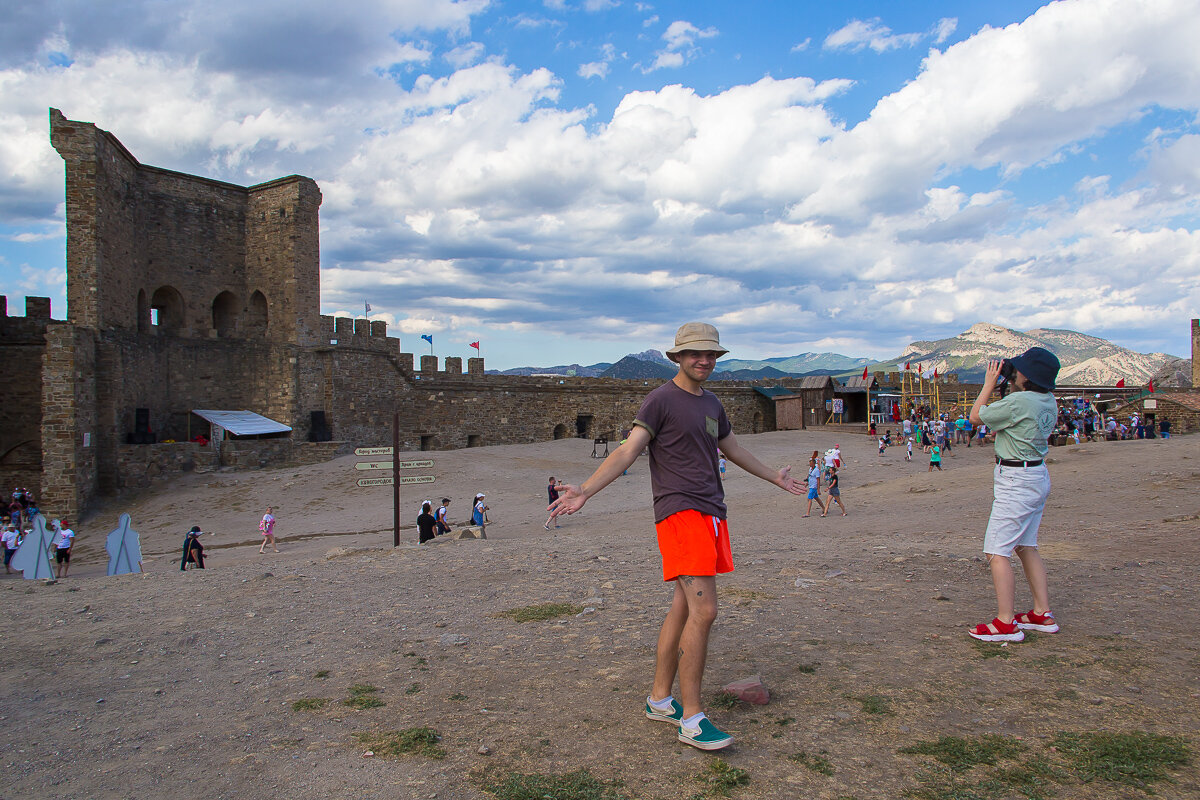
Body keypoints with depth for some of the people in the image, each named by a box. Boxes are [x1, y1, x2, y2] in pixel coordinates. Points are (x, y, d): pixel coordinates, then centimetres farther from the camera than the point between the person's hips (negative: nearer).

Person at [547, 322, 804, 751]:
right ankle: (691, 719, -5)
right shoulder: (661, 400, -5)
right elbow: (628, 450, -13)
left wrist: (775, 477, 46)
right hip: (680, 512, -8)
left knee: (683, 608, 10)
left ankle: (660, 699, 20)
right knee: (703, 611, -14)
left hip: (711, 513, 8)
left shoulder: (711, 403, 18)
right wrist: (585, 490, -26)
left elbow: (733, 449, 33)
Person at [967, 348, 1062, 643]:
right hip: (1037, 476, 10)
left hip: (1016, 481, -10)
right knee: (1026, 547, 18)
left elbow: (976, 416, -9)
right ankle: (1043, 614, 23)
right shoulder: (1047, 400, 6)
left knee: (997, 552, -7)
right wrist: (1009, 386, 15)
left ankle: (1006, 623, -6)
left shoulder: (1018, 402, -21)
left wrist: (989, 383, 1)